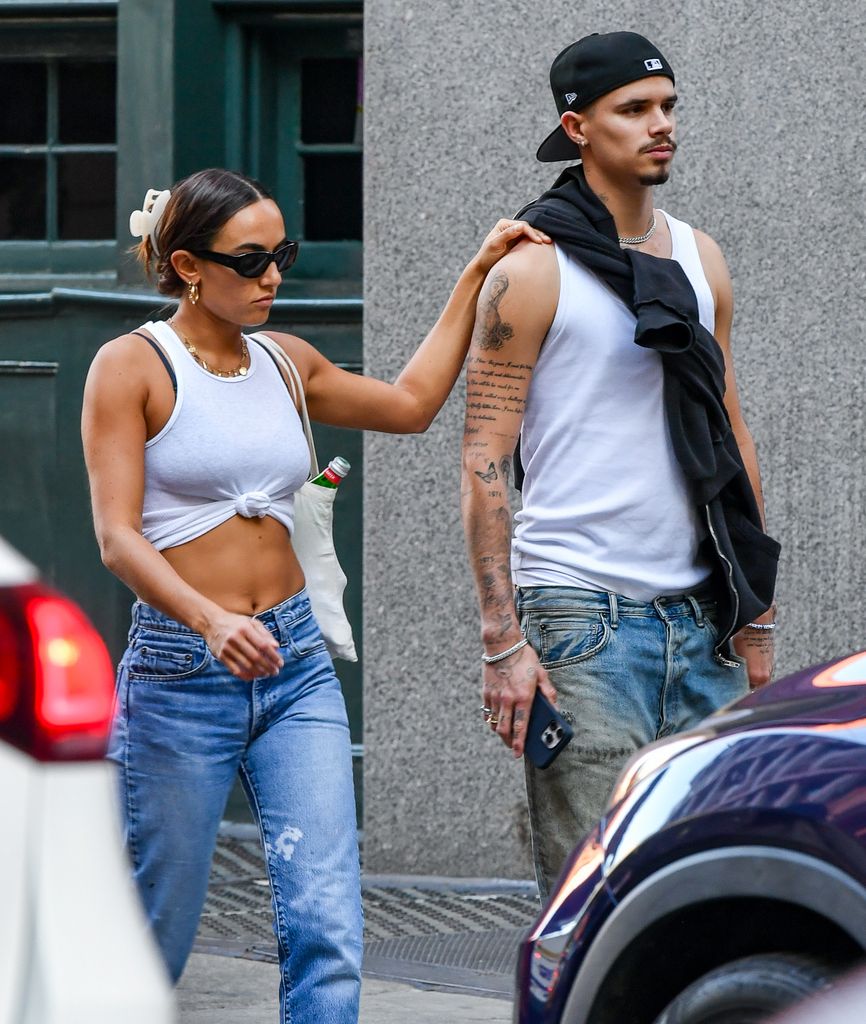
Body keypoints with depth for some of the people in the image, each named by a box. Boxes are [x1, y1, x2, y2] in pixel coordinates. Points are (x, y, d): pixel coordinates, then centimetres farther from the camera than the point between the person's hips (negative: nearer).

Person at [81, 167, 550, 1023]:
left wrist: (476, 275, 20)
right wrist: (209, 620, -30)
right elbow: (116, 534, -14)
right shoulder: (132, 365, -6)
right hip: (181, 666, -5)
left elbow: (409, 404, 24)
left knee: (328, 934, -8)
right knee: (154, 944, 4)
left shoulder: (284, 362, 11)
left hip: (297, 664, 5)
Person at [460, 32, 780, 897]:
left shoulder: (698, 259, 14)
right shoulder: (533, 272, -5)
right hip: (583, 613, -6)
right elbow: (484, 464, -7)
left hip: (700, 618, 6)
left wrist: (754, 614, 16)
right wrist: (503, 643, -14)